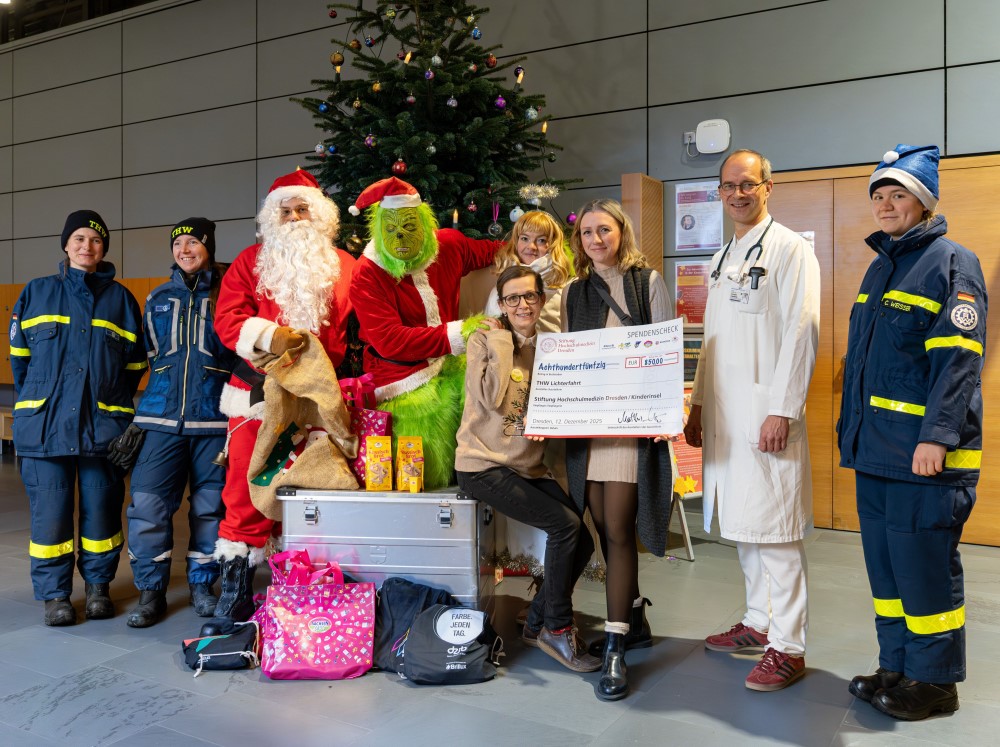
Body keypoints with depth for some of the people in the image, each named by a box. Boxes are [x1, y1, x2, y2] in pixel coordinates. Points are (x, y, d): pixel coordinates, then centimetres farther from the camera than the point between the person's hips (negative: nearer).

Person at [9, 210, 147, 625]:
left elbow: (134, 364, 12)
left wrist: (114, 403, 8)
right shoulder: (37, 293, 10)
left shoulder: (120, 298, 10)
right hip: (45, 425, 0)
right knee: (50, 512, 0)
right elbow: (19, 355, 14)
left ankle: (98, 586, 21)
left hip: (104, 425, 0)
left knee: (102, 509, 4)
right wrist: (34, 402, 13)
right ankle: (54, 594, 13)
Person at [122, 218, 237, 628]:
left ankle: (202, 584, 22)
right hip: (162, 417, 2)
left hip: (213, 418, -2)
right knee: (148, 503, -5)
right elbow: (146, 357, 20)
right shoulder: (158, 299, 15)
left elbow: (244, 354, 8)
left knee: (210, 504, 6)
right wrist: (134, 415, 16)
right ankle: (150, 591, 9)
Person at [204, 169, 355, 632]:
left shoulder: (343, 266, 11)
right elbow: (227, 319, 1)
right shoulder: (251, 262, 13)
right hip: (256, 394, 1)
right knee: (245, 490, 0)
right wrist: (269, 335, -15)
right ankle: (236, 591, 12)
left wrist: (325, 367, -8)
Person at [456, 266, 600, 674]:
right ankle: (557, 628, -1)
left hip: (530, 466, 6)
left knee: (583, 540, -5)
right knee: (565, 524, -19)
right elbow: (492, 398, -18)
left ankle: (538, 623, 15)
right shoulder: (484, 341, -3)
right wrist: (501, 340, -12)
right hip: (484, 465, -6)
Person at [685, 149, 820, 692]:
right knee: (740, 524, 14)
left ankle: (787, 648, 2)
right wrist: (698, 404, 17)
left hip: (767, 412, -8)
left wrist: (782, 411, -19)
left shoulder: (791, 250, -5)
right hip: (724, 414, 8)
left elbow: (801, 333, -13)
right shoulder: (723, 258, 19)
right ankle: (758, 622, 28)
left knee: (774, 530, -7)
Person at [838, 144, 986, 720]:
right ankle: (897, 668, 27)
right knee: (885, 565, 14)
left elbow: (958, 360, -16)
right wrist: (852, 430, 21)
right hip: (874, 451, 8)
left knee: (924, 566, 0)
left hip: (924, 455, -8)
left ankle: (935, 681, 15)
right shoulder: (880, 268, 18)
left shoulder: (952, 264, -7)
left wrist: (936, 437, -23)